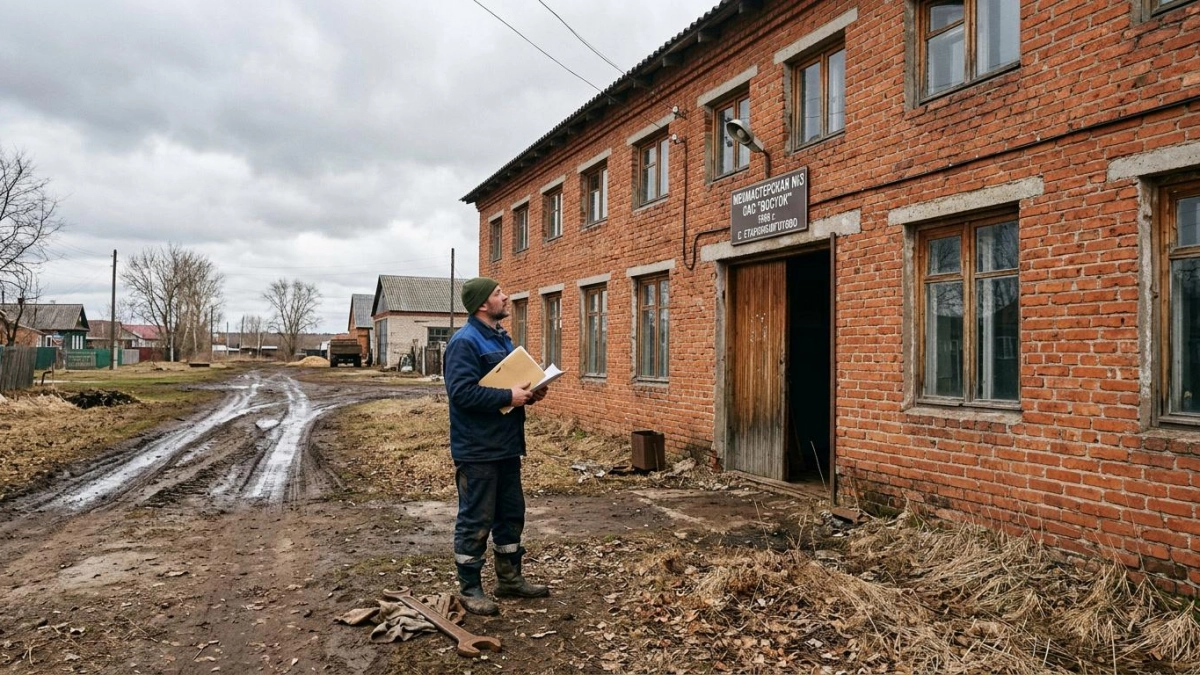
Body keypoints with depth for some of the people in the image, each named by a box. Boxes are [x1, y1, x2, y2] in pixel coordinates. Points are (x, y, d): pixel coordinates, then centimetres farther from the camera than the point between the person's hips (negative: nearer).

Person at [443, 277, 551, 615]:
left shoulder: (501, 338, 14)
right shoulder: (464, 342, -16)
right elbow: (462, 392, -25)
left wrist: (529, 393, 3)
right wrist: (508, 397, -23)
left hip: (506, 446, 10)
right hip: (477, 450, -9)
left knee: (511, 514, 17)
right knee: (475, 521, 1)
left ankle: (510, 578, 31)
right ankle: (469, 588, 15)